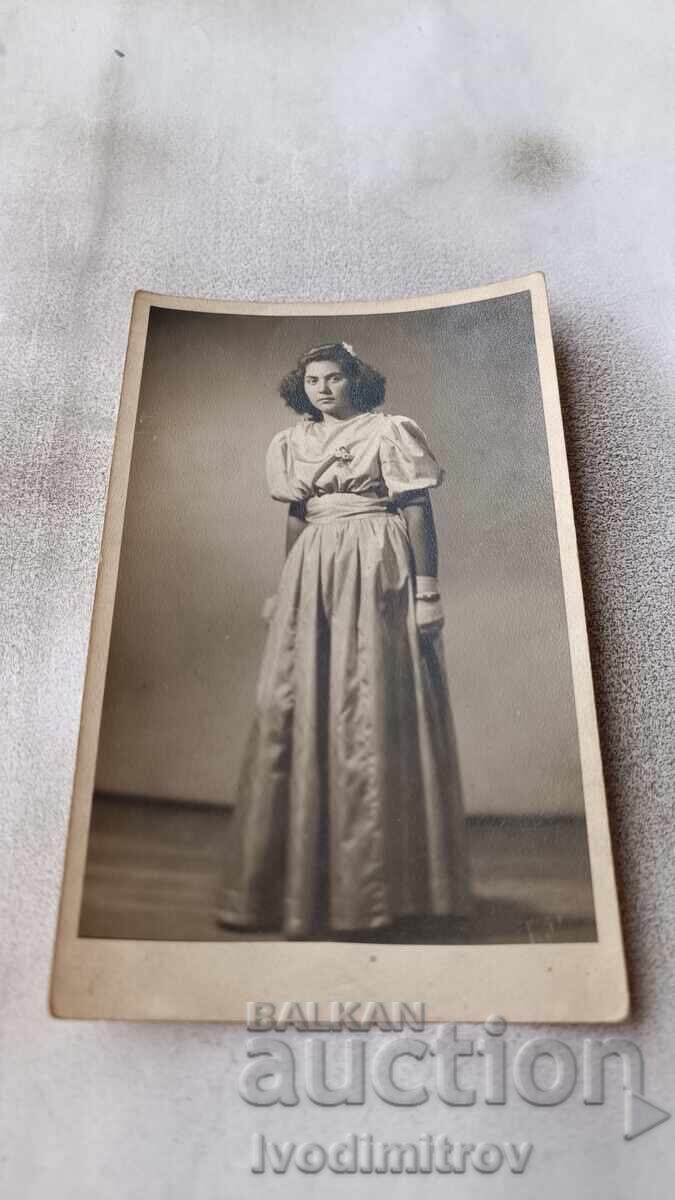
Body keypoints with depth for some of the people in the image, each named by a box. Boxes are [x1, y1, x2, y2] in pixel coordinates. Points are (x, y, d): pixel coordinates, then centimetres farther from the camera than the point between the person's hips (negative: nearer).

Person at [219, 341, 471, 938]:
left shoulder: (388, 431, 3)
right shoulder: (292, 442, 18)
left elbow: (418, 510, -3)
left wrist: (427, 590, -11)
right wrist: (282, 591, 16)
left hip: (376, 572, -5)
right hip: (312, 575, 5)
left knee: (371, 708, -7)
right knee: (292, 707, -1)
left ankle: (375, 882, 4)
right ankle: (298, 876, 10)